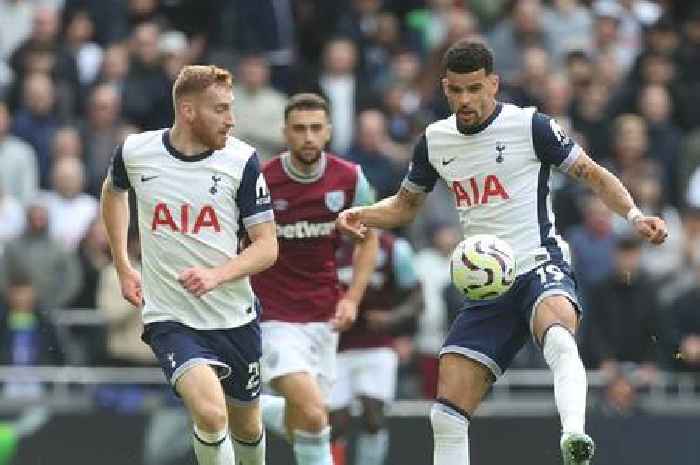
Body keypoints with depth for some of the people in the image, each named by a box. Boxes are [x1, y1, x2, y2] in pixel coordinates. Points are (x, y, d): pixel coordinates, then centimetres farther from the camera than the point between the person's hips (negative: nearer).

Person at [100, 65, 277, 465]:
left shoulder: (242, 160, -9)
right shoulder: (135, 152, -6)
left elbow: (267, 247, -7)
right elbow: (113, 191, 19)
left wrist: (217, 275, -25)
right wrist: (123, 268, 17)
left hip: (235, 319, 2)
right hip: (170, 319, -2)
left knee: (247, 426, 16)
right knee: (211, 415, -26)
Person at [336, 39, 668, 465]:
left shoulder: (530, 126, -4)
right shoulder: (435, 142, 11)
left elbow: (593, 174, 3)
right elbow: (406, 206, 25)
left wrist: (634, 215, -13)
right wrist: (359, 215, 6)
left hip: (540, 267, -6)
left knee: (558, 338, -41)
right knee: (448, 416, -1)